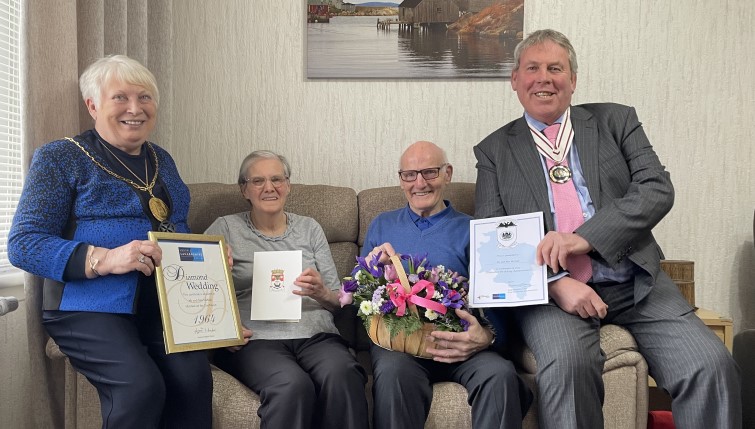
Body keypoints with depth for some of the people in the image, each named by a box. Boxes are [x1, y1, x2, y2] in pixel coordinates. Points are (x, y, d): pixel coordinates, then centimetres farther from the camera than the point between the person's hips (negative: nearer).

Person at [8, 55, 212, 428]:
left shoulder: (162, 160, 18)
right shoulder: (60, 158, 1)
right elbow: (22, 244, -7)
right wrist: (104, 258, -22)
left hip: (165, 301, 4)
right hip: (91, 307, -4)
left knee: (193, 376, -26)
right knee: (142, 387, -31)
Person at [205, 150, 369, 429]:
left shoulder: (309, 228, 20)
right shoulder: (226, 228, 14)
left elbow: (338, 301, 15)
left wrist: (322, 293, -6)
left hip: (316, 334, 2)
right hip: (257, 338, -1)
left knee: (342, 376, -33)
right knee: (293, 385, -35)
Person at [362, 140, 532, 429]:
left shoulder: (469, 230, 13)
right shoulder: (381, 225, 21)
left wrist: (487, 336, -19)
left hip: (456, 339, 0)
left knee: (500, 375, -32)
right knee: (394, 374, -36)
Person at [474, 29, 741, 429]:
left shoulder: (616, 120, 13)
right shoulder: (493, 150, 10)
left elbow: (658, 188, 0)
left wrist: (584, 237, -15)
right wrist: (556, 283, -15)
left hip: (635, 284, 2)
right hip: (551, 290, -1)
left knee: (711, 365, -20)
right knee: (567, 363, -32)